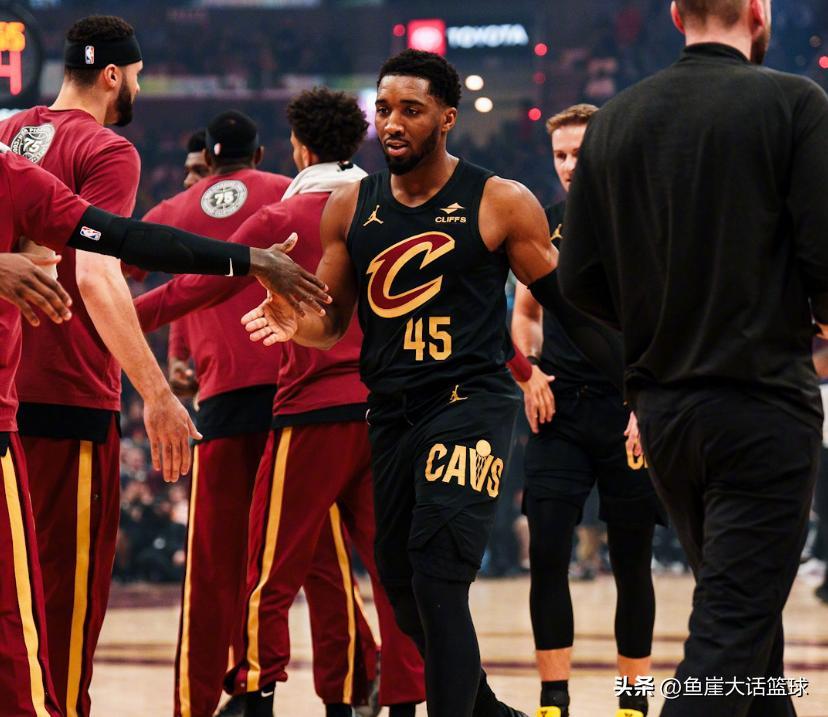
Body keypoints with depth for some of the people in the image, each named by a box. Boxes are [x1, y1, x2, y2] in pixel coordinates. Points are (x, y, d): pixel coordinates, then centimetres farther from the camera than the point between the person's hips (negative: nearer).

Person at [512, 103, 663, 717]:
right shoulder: (546, 225, 9)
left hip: (629, 413, -3)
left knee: (632, 562, 4)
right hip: (560, 413, 3)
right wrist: (530, 371, 4)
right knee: (547, 553, -6)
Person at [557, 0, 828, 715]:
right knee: (733, 629, -6)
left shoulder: (615, 119, 4)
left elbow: (579, 279, 4)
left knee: (741, 610, 21)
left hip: (661, 407, 6)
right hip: (763, 402, -6)